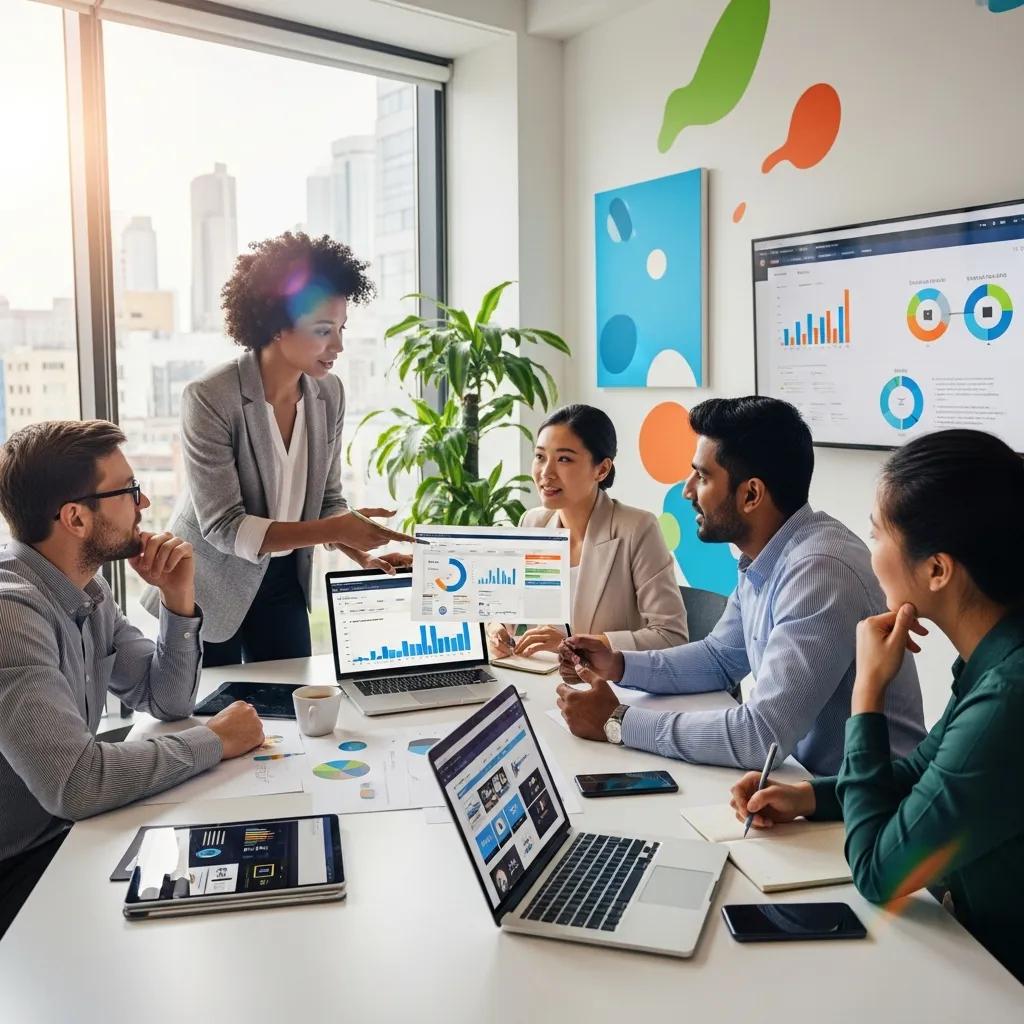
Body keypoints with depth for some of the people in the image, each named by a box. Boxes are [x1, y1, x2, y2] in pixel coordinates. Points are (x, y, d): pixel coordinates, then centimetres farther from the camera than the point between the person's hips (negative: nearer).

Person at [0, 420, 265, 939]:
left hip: (65, 835, 8)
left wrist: (178, 598, -7)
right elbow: (75, 783, -34)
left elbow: (168, 700, 9)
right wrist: (214, 741, -21)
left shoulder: (85, 588, 2)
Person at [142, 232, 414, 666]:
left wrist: (363, 555, -13)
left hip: (284, 581, 5)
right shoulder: (210, 399, -23)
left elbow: (326, 500, 4)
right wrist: (334, 530, -34)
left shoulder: (329, 394, -6)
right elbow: (223, 526, -25)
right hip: (211, 589, -4)